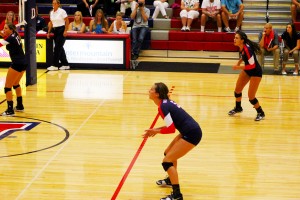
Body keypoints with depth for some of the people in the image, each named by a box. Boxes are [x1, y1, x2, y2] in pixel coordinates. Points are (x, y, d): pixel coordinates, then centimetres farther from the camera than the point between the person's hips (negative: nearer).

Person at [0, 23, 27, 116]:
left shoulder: (10, 38, -15)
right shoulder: (15, 36, 9)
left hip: (17, 64, -10)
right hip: (23, 63, 10)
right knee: (16, 84, 28)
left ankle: (10, 110, -6)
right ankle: (20, 106, 37)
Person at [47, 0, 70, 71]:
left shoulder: (62, 11, -9)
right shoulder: (51, 12, 10)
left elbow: (67, 21, -9)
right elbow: (51, 23, 17)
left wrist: (65, 31, -16)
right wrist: (48, 32, 11)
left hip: (61, 30, -7)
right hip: (55, 31, 7)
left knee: (57, 48, -10)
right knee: (60, 49, 8)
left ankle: (55, 65, -8)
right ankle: (65, 64, 15)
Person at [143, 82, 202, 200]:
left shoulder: (163, 106, -17)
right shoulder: (166, 102, 11)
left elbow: (171, 129, -20)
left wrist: (156, 131, -5)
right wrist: (156, 129, 6)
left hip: (191, 134, -10)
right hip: (190, 131, 10)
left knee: (167, 161, -8)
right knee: (169, 153, 26)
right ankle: (171, 179, 46)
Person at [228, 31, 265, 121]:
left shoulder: (247, 49, -33)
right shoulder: (240, 47, -10)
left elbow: (252, 65, -32)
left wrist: (238, 67, -27)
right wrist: (239, 62, -1)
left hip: (256, 72, -8)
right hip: (247, 70, 8)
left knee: (251, 96, -8)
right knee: (237, 90, 15)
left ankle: (261, 113, 15)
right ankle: (238, 108, 40)